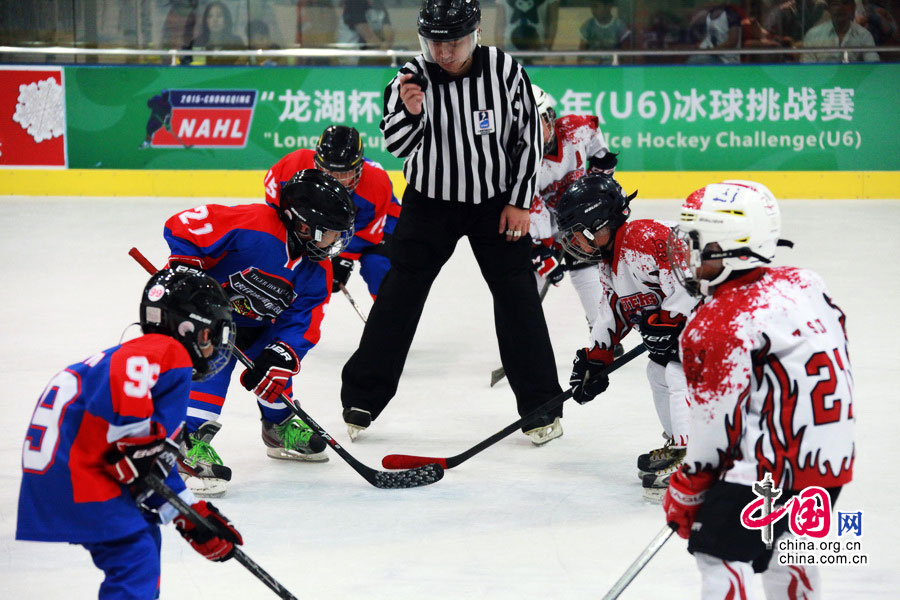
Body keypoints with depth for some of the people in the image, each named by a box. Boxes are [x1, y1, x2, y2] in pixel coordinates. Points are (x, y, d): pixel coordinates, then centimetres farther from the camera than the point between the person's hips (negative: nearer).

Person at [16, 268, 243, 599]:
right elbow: (126, 373, -31)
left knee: (144, 532, 25)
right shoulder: (167, 352, -6)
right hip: (70, 471, -11)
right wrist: (141, 443, -22)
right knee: (135, 556, -12)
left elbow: (153, 471, 24)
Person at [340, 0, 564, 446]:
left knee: (517, 296, -2)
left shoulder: (504, 71, -15)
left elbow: (529, 135, -6)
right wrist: (408, 111, -40)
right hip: (429, 203, 0)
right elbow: (397, 146, -20)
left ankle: (540, 405, 7)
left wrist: (520, 201, -7)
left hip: (495, 200, 0)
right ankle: (362, 399, 11)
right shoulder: (413, 77, -14)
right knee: (399, 296, 1)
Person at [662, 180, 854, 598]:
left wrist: (685, 494, -1)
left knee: (720, 551, -5)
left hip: (770, 464, -9)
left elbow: (716, 425, -14)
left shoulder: (719, 325, -18)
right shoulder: (803, 283, 5)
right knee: (784, 547, 27)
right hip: (831, 458, 9)